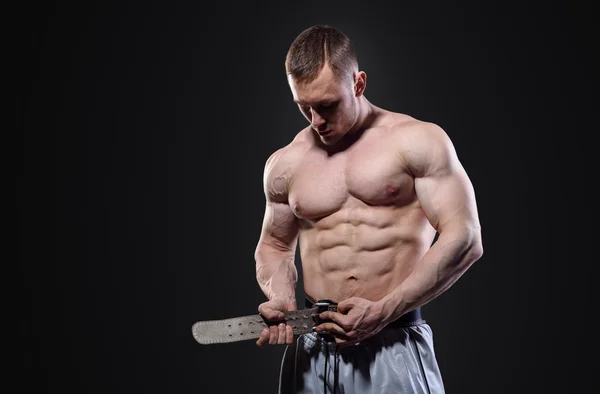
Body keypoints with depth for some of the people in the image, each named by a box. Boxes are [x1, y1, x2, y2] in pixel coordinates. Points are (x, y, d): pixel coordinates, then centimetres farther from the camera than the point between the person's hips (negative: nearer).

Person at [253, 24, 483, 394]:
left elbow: (465, 240, -9)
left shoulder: (418, 141, -3)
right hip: (312, 349, 3)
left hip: (394, 345, -3)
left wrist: (383, 311, -15)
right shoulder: (285, 164, 8)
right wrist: (281, 299, -1)